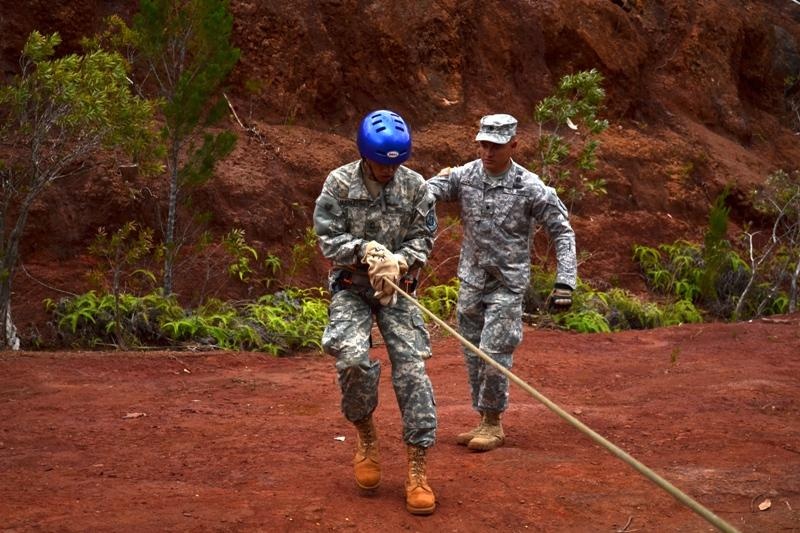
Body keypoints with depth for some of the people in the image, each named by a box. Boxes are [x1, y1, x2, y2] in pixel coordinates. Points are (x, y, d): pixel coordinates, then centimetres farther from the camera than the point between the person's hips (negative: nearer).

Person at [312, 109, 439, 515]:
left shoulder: (415, 186, -3)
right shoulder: (339, 184, -7)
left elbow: (423, 238, 0)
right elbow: (328, 239, -7)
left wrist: (400, 261, -19)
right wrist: (365, 250, -23)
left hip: (397, 289, 1)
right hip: (350, 287, -1)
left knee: (412, 369, -10)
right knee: (353, 359, -23)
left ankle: (417, 470, -3)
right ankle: (365, 435, 8)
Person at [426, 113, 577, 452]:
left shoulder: (531, 188, -11)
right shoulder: (464, 176, -3)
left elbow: (563, 234, -7)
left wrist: (565, 283, -15)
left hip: (507, 284, -4)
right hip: (471, 281, 4)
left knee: (494, 354, -7)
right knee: (473, 355, 11)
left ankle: (493, 424, 11)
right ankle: (483, 420, 25)